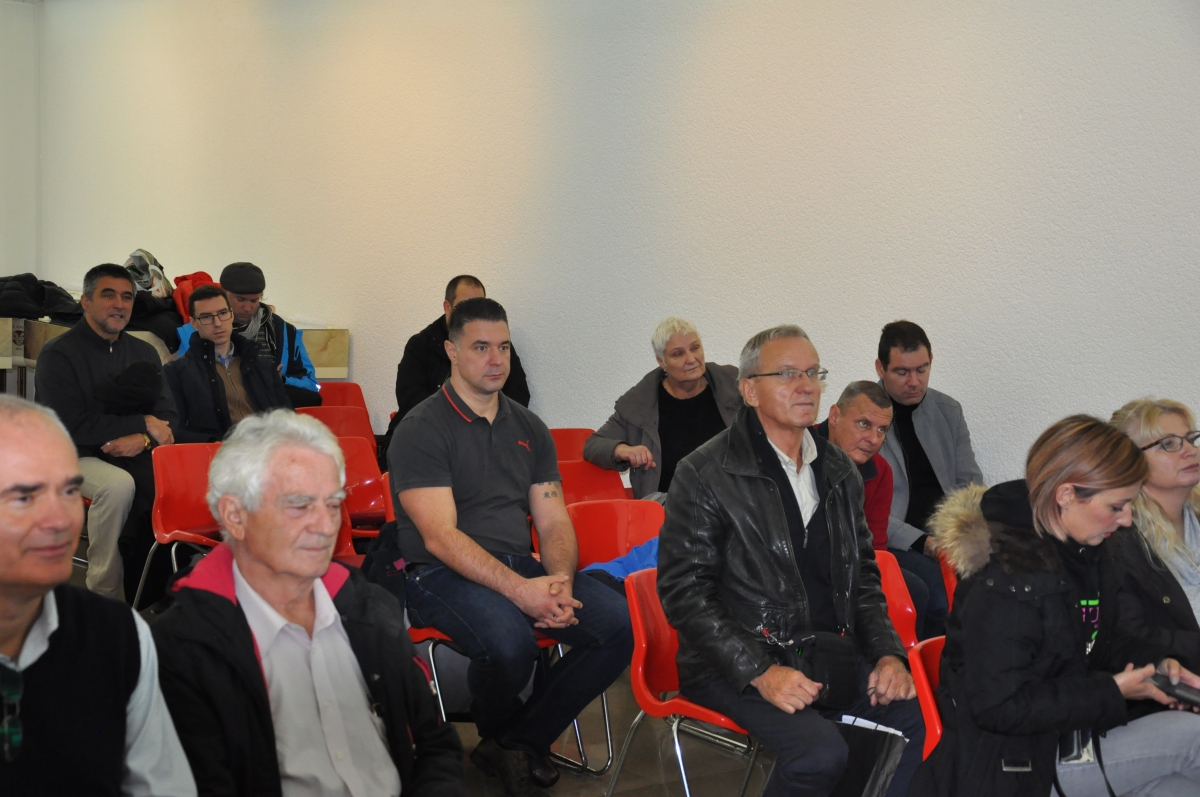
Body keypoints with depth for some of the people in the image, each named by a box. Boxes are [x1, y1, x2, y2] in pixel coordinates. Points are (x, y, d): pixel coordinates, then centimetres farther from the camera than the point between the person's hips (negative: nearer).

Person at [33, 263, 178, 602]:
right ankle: (104, 596, -23)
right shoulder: (59, 354, -4)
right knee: (119, 484, -36)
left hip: (133, 456, 5)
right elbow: (71, 427, -15)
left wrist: (143, 439, -17)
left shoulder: (144, 353, 14)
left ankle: (152, 595, -16)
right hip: (76, 458, -5)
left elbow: (168, 418, 7)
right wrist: (142, 424, -13)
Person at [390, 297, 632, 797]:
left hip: (521, 567, 6)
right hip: (441, 574, -6)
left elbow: (554, 521, 10)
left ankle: (517, 743, -2)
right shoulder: (422, 430, -6)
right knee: (509, 639, -36)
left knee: (619, 624, -17)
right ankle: (499, 733, 1)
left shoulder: (528, 429, 14)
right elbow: (440, 537, -15)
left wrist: (559, 580, -12)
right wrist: (521, 590, -25)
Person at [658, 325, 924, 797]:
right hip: (737, 663, -6)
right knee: (820, 753, -28)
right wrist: (760, 672, -20)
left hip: (830, 652, 6)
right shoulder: (705, 474, -8)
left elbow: (863, 576, 20)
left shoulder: (838, 470, 12)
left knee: (918, 720, -15)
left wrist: (887, 653, 2)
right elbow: (684, 592, -11)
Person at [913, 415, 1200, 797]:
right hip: (1018, 762, -9)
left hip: (1072, 732, 9)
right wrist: (1109, 692, -20)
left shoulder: (1082, 553, 6)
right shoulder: (1006, 582, -25)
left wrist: (1156, 663, 2)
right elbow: (998, 708, -25)